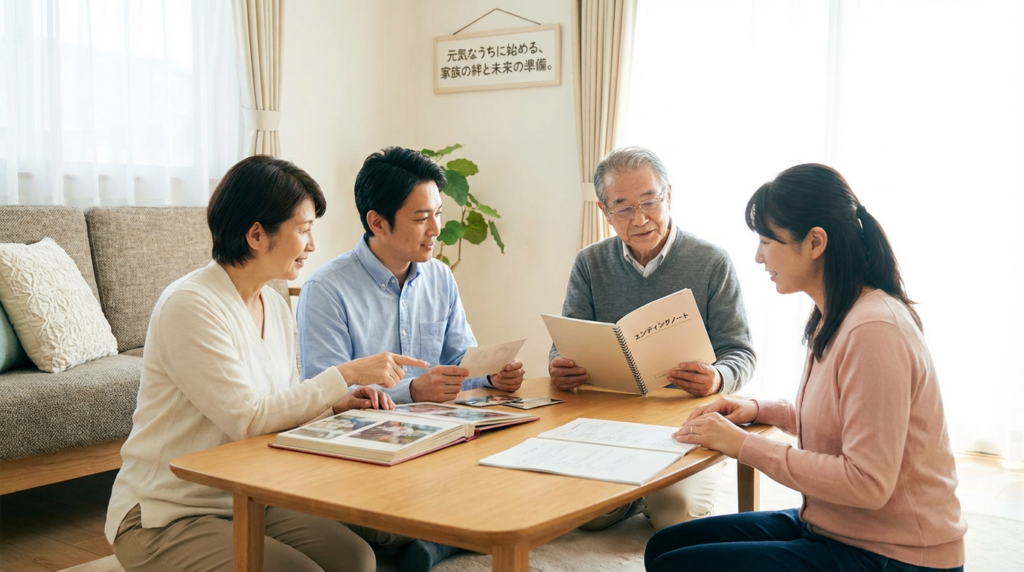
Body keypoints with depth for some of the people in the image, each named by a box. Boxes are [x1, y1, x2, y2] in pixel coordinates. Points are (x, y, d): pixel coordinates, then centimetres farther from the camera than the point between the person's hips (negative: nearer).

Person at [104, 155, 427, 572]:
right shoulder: (189, 305, -19)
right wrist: (345, 374, -20)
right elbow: (249, 418, -24)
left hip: (244, 500, 7)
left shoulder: (275, 306, 6)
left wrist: (338, 403, -9)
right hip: (165, 518, -7)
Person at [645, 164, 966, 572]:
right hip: (830, 526, 9)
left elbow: (868, 482, -25)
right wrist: (761, 411, 6)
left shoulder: (874, 328, -24)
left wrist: (744, 445, -20)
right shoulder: (833, 317, 8)